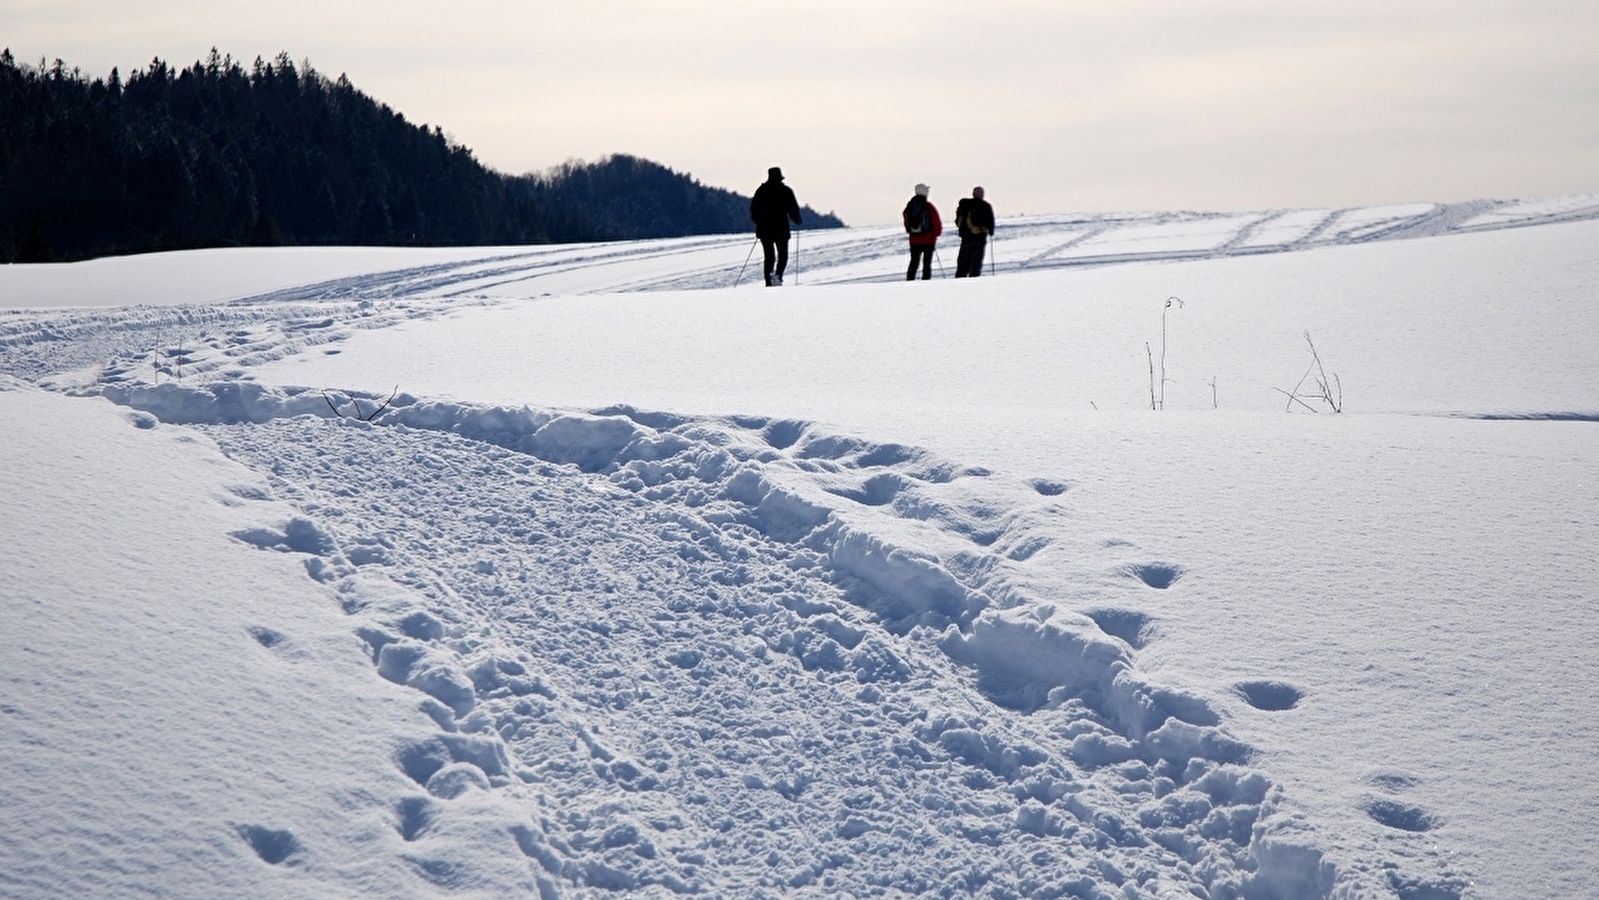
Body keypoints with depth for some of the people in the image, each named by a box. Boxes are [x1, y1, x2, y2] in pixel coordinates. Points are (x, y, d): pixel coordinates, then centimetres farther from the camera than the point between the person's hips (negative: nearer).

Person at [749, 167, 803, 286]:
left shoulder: (761, 190, 5)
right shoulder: (786, 191, -2)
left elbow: (753, 209, 8)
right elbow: (794, 209, -4)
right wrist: (797, 220, 16)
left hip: (764, 230, 2)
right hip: (781, 229, -2)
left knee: (769, 257, 10)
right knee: (783, 256, 9)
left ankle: (769, 283, 2)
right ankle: (778, 275, -18)